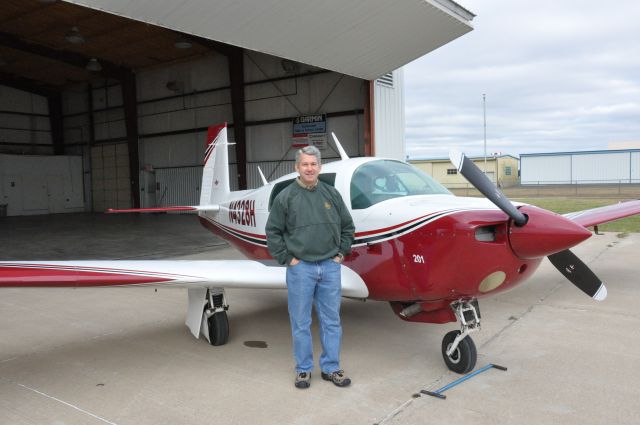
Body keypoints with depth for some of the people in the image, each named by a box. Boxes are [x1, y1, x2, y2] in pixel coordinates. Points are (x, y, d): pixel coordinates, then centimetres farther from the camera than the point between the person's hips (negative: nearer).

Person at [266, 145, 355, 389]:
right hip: (300, 268, -2)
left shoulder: (332, 194, 6)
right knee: (301, 323, 7)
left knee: (332, 321, 10)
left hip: (330, 267, 3)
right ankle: (303, 369, 22)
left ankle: (330, 368, 23)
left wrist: (341, 253, 6)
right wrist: (287, 259, -5)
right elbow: (273, 232, 0)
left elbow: (347, 227, 14)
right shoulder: (286, 197, -2)